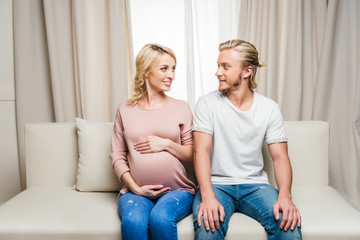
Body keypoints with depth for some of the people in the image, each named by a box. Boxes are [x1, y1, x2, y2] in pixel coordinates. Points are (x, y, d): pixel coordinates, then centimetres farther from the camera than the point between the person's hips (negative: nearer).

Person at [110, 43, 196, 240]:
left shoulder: (181, 108, 6)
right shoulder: (125, 109, 7)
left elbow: (192, 155, 7)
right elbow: (117, 156, 6)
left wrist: (166, 144, -10)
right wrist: (134, 187, -6)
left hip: (176, 190, 0)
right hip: (136, 191, 0)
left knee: (161, 218, -30)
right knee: (133, 221, -30)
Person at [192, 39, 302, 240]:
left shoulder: (269, 108, 2)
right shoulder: (207, 103, -3)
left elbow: (280, 156, -1)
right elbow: (201, 150, -12)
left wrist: (285, 195, -19)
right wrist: (208, 196, -26)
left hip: (255, 184, 2)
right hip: (216, 183, -1)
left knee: (290, 223, -23)